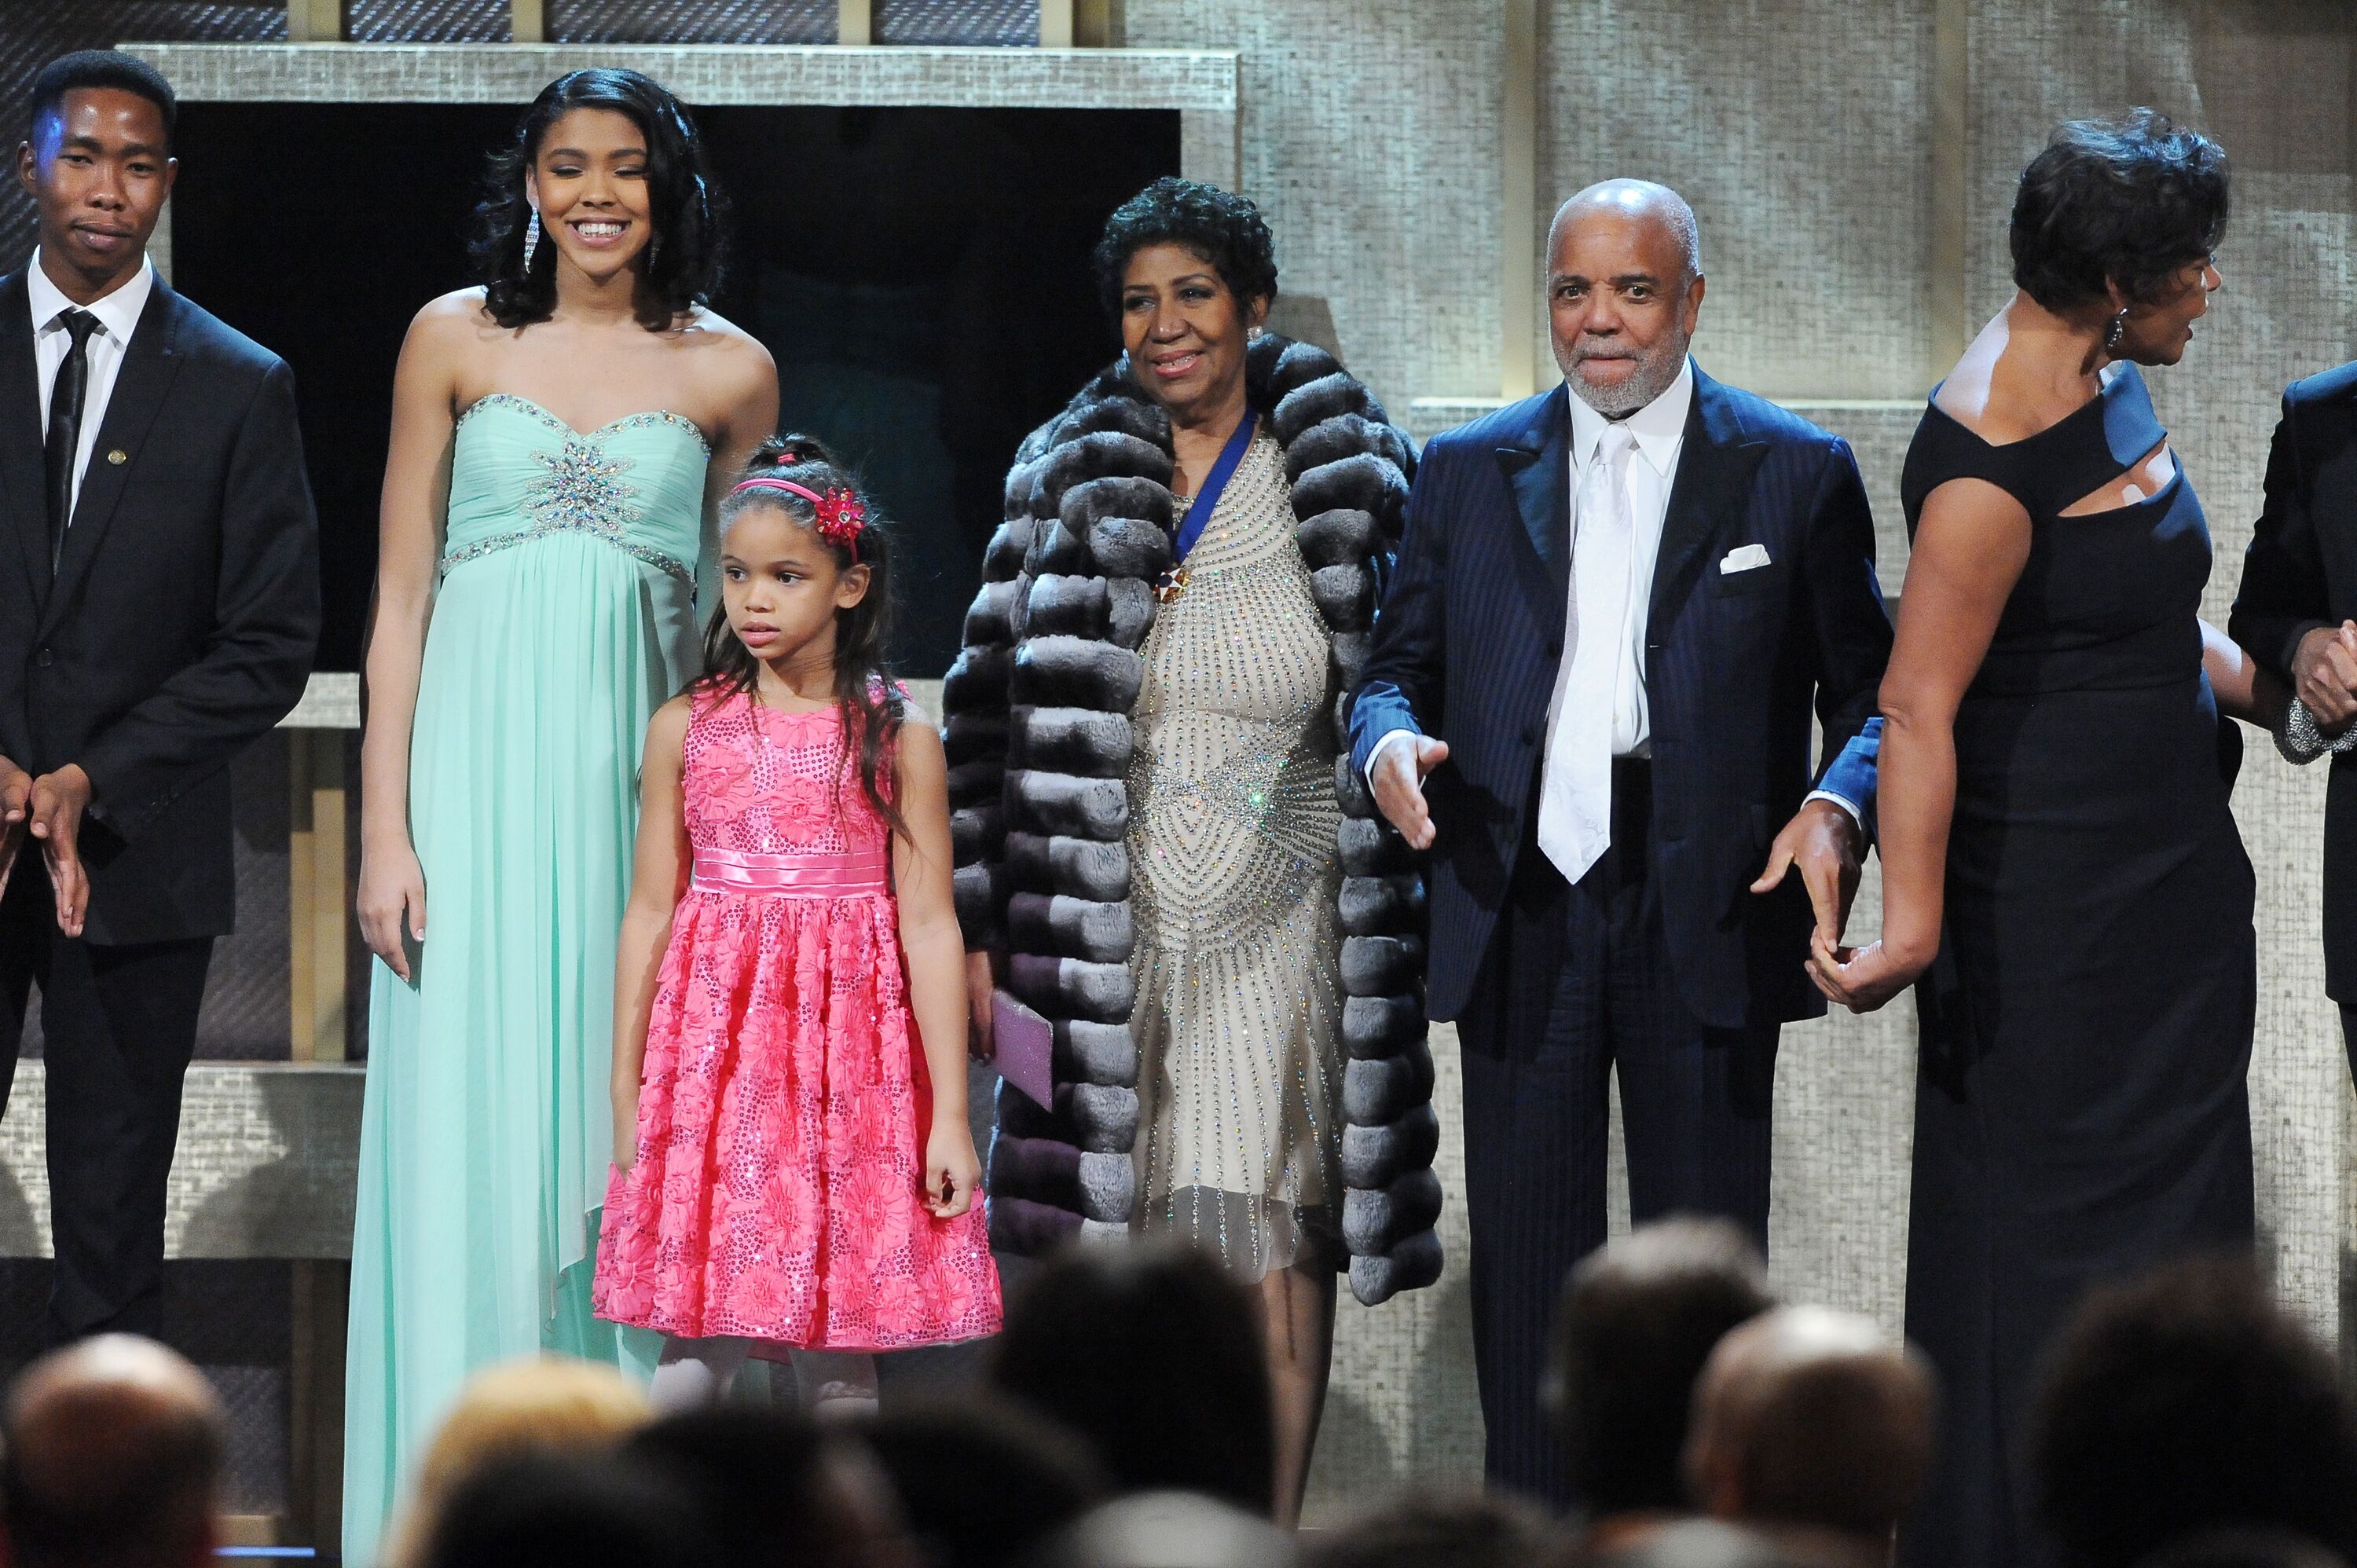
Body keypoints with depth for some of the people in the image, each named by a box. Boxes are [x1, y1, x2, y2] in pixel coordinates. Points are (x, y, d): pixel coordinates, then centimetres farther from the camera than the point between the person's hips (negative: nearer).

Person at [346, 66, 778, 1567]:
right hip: (477, 763, -1)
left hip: (645, 770, 1)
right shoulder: (457, 340, 5)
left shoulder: (731, 373, 7)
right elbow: (401, 592, 5)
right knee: (467, 1133, -3)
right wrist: (385, 828, -3)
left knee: (621, 1142, 0)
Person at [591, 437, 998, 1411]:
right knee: (699, 1350, -5)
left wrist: (950, 1115, -3)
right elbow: (650, 911, 8)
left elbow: (929, 925, 0)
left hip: (850, 1051, -1)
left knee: (839, 1358, 1)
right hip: (715, 1053, 1)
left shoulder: (897, 738, 1)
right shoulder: (686, 729, 5)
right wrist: (624, 1091, 7)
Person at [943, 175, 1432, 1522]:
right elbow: (995, 706, 10)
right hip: (1107, 932, 2)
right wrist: (978, 927, 5)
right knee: (1124, 1254, 0)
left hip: (1275, 930, -1)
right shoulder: (1068, 476, 8)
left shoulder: (1350, 477, 3)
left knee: (1273, 1257, -7)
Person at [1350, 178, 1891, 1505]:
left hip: (1707, 914, -2)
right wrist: (1390, 742, -9)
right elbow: (1399, 665, 14)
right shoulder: (1468, 473, 12)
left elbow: (1871, 691, 4)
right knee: (1526, 1257, 4)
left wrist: (1836, 808, -15)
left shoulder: (1798, 474, 5)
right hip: (1521, 918, 2)